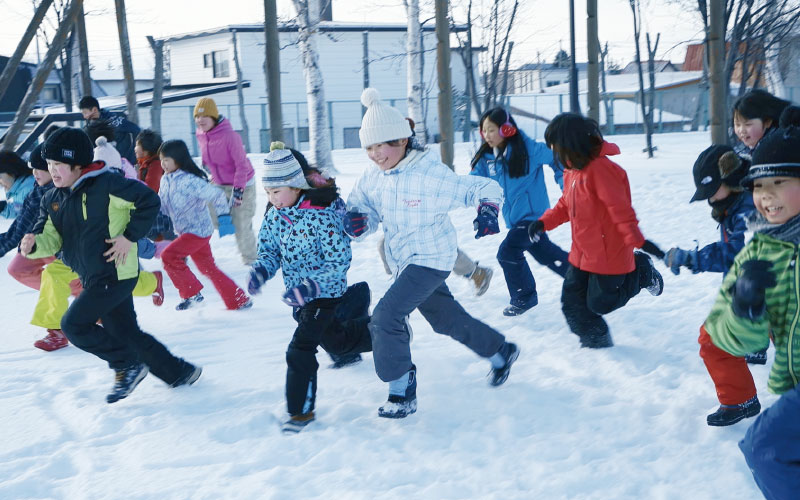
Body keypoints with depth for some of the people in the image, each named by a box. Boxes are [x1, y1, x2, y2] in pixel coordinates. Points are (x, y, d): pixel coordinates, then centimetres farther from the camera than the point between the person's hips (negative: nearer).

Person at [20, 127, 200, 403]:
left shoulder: (105, 184, -16)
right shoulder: (55, 200, 9)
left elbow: (149, 201, -16)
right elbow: (53, 241, 10)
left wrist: (130, 237, -17)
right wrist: (34, 245, -12)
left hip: (115, 274, -9)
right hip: (93, 278, 9)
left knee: (74, 324, -12)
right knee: (125, 333, 13)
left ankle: (128, 365, 4)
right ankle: (180, 373, 27)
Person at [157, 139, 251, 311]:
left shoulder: (190, 181, -23)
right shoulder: (165, 180, 4)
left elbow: (217, 195, -24)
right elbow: (161, 206, 15)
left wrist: (224, 218, -24)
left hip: (199, 231, -9)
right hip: (185, 232, 9)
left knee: (168, 256, -18)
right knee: (208, 268, 14)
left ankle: (191, 293, -4)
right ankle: (239, 301, 24)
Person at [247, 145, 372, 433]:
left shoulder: (321, 215, -24)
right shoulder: (275, 216, -3)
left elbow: (340, 261, -23)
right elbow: (269, 251, 6)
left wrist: (309, 287, -34)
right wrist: (260, 271, -18)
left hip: (325, 293, -7)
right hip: (299, 294, 7)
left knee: (300, 350, -8)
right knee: (335, 342, 15)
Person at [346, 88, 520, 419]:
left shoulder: (433, 175, -21)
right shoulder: (372, 178, -3)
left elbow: (486, 187, -14)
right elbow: (363, 214, 2)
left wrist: (487, 209, -35)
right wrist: (356, 223, -22)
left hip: (431, 259, -8)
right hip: (402, 262, 8)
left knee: (385, 317, -20)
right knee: (447, 318, 22)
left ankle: (402, 393, -6)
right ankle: (501, 352, 47)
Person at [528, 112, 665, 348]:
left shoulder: (600, 169, -25)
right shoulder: (572, 171, 5)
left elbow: (621, 209, -27)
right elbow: (565, 206, 16)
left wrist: (638, 241, -30)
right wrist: (544, 222, 2)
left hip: (608, 254, -8)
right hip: (582, 254, 8)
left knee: (599, 303, 4)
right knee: (572, 303, 7)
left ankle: (641, 271, 22)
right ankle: (596, 341, 27)